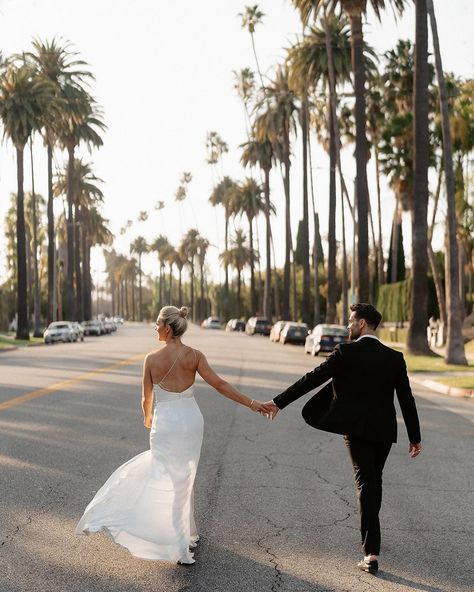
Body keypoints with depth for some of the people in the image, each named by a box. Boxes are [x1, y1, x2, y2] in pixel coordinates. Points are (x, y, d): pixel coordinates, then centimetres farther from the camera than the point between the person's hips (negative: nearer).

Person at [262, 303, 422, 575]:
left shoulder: (345, 352, -10)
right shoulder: (395, 357, 0)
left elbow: (312, 379, -12)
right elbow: (407, 400, 1)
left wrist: (279, 402, -6)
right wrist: (415, 437, 10)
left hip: (356, 428, -3)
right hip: (384, 430, 3)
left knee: (366, 482, -3)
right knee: (375, 480, 20)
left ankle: (372, 554, -11)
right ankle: (371, 535, 35)